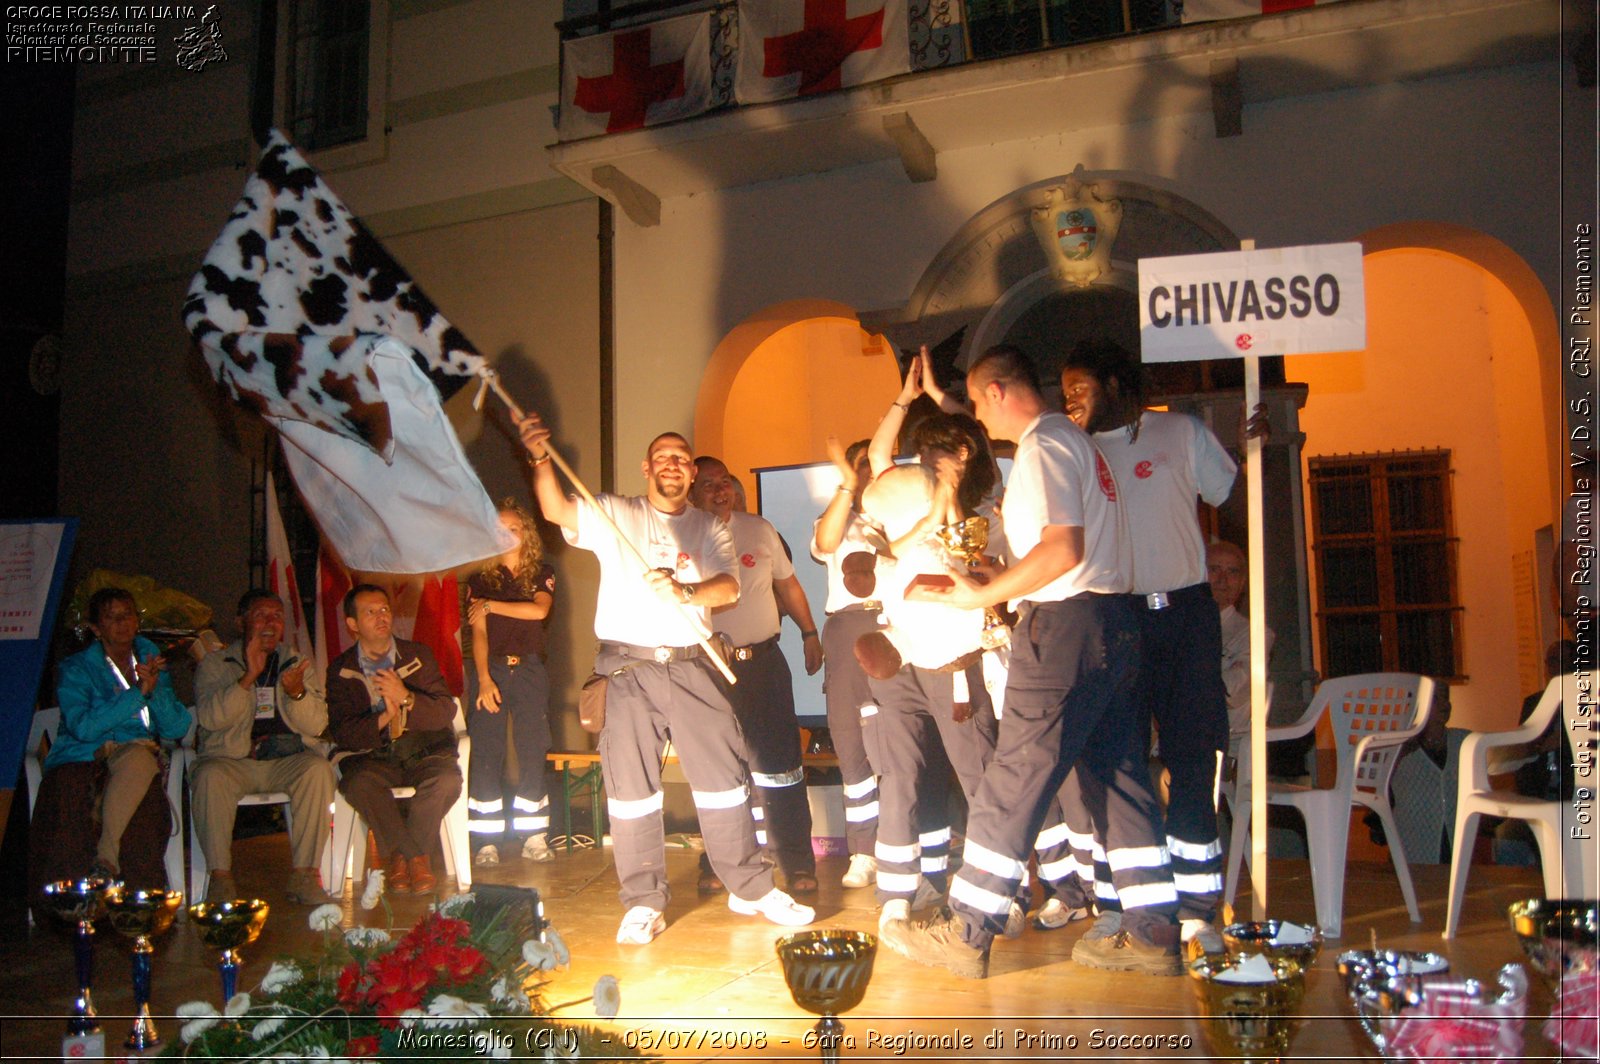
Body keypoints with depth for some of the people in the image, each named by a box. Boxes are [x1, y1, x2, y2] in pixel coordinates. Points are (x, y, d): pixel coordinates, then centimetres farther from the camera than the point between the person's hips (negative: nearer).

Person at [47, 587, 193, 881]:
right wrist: (137, 692, -15)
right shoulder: (76, 669, 5)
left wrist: (154, 690, -10)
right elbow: (84, 728, -14)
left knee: (140, 757, -36)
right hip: (84, 756, -2)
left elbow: (177, 729, 5)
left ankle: (105, 857, -35)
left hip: (136, 750, 3)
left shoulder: (152, 662, 15)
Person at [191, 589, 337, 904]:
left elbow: (316, 726, 3)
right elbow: (209, 718, -11)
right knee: (210, 775, -33)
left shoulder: (296, 665, 14)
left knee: (318, 769, -28)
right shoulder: (214, 664, 8)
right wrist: (248, 678, -21)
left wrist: (297, 693, -17)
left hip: (285, 759, 2)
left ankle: (303, 875, -22)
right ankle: (221, 876, -22)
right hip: (231, 759, -1)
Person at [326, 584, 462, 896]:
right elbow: (340, 732, -4)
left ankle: (401, 855, -10)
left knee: (447, 779, -30)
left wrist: (406, 698, -18)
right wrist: (383, 719, -20)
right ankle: (418, 857, -17)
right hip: (371, 757, 0)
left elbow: (446, 711, -2)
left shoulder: (418, 656, 8)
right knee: (357, 783, -33)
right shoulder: (340, 669, 6)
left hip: (423, 753, 0)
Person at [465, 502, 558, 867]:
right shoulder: (481, 578, 6)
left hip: (528, 670, 1)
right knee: (486, 753, -5)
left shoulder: (542, 574, 8)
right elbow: (478, 632, -2)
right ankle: (486, 841, -1)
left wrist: (491, 605, -9)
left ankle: (533, 836, 6)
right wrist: (484, 680, -12)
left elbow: (539, 609, -12)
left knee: (533, 752, -1)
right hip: (491, 669, 0)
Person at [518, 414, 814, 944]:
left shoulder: (710, 529, 11)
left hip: (690, 665, 2)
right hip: (626, 666, -1)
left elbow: (728, 586, -5)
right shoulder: (613, 515, 7)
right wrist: (541, 459, -29)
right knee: (631, 785, 1)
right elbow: (558, 511, -11)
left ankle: (751, 888, 17)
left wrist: (686, 592, -26)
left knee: (722, 775, 4)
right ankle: (644, 903, 12)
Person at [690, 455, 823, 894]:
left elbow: (788, 583, 16)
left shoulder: (760, 530, 7)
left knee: (779, 762, 1)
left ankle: (797, 862, 10)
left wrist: (809, 633, 15)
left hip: (763, 660, 1)